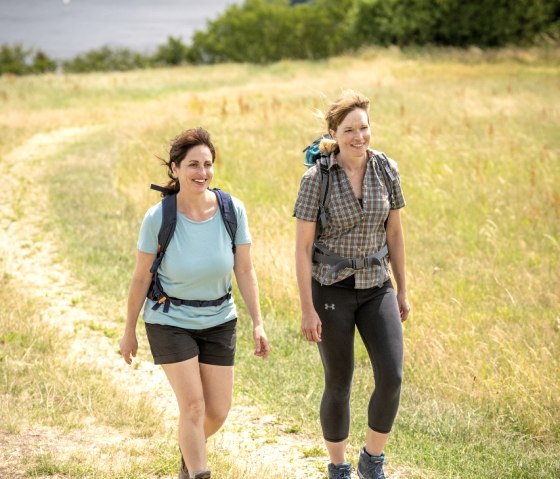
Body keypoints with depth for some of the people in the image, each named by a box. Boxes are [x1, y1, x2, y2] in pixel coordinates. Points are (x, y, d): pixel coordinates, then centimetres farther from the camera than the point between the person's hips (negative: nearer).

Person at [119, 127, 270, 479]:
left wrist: (258, 323, -9)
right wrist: (130, 331, 0)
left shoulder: (232, 210, -14)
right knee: (193, 406, -12)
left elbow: (245, 271, -6)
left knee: (218, 411, 8)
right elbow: (141, 278, -8)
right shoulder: (158, 218, -19)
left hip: (219, 321, 3)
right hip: (170, 321, -3)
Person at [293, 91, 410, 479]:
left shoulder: (386, 170, -3)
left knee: (391, 377, -11)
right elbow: (302, 246, -12)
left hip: (376, 288, 3)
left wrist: (402, 291, 9)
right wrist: (308, 309, -14)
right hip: (331, 288, -3)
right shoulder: (316, 178, -14)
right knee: (339, 385, 5)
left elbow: (395, 232, 6)